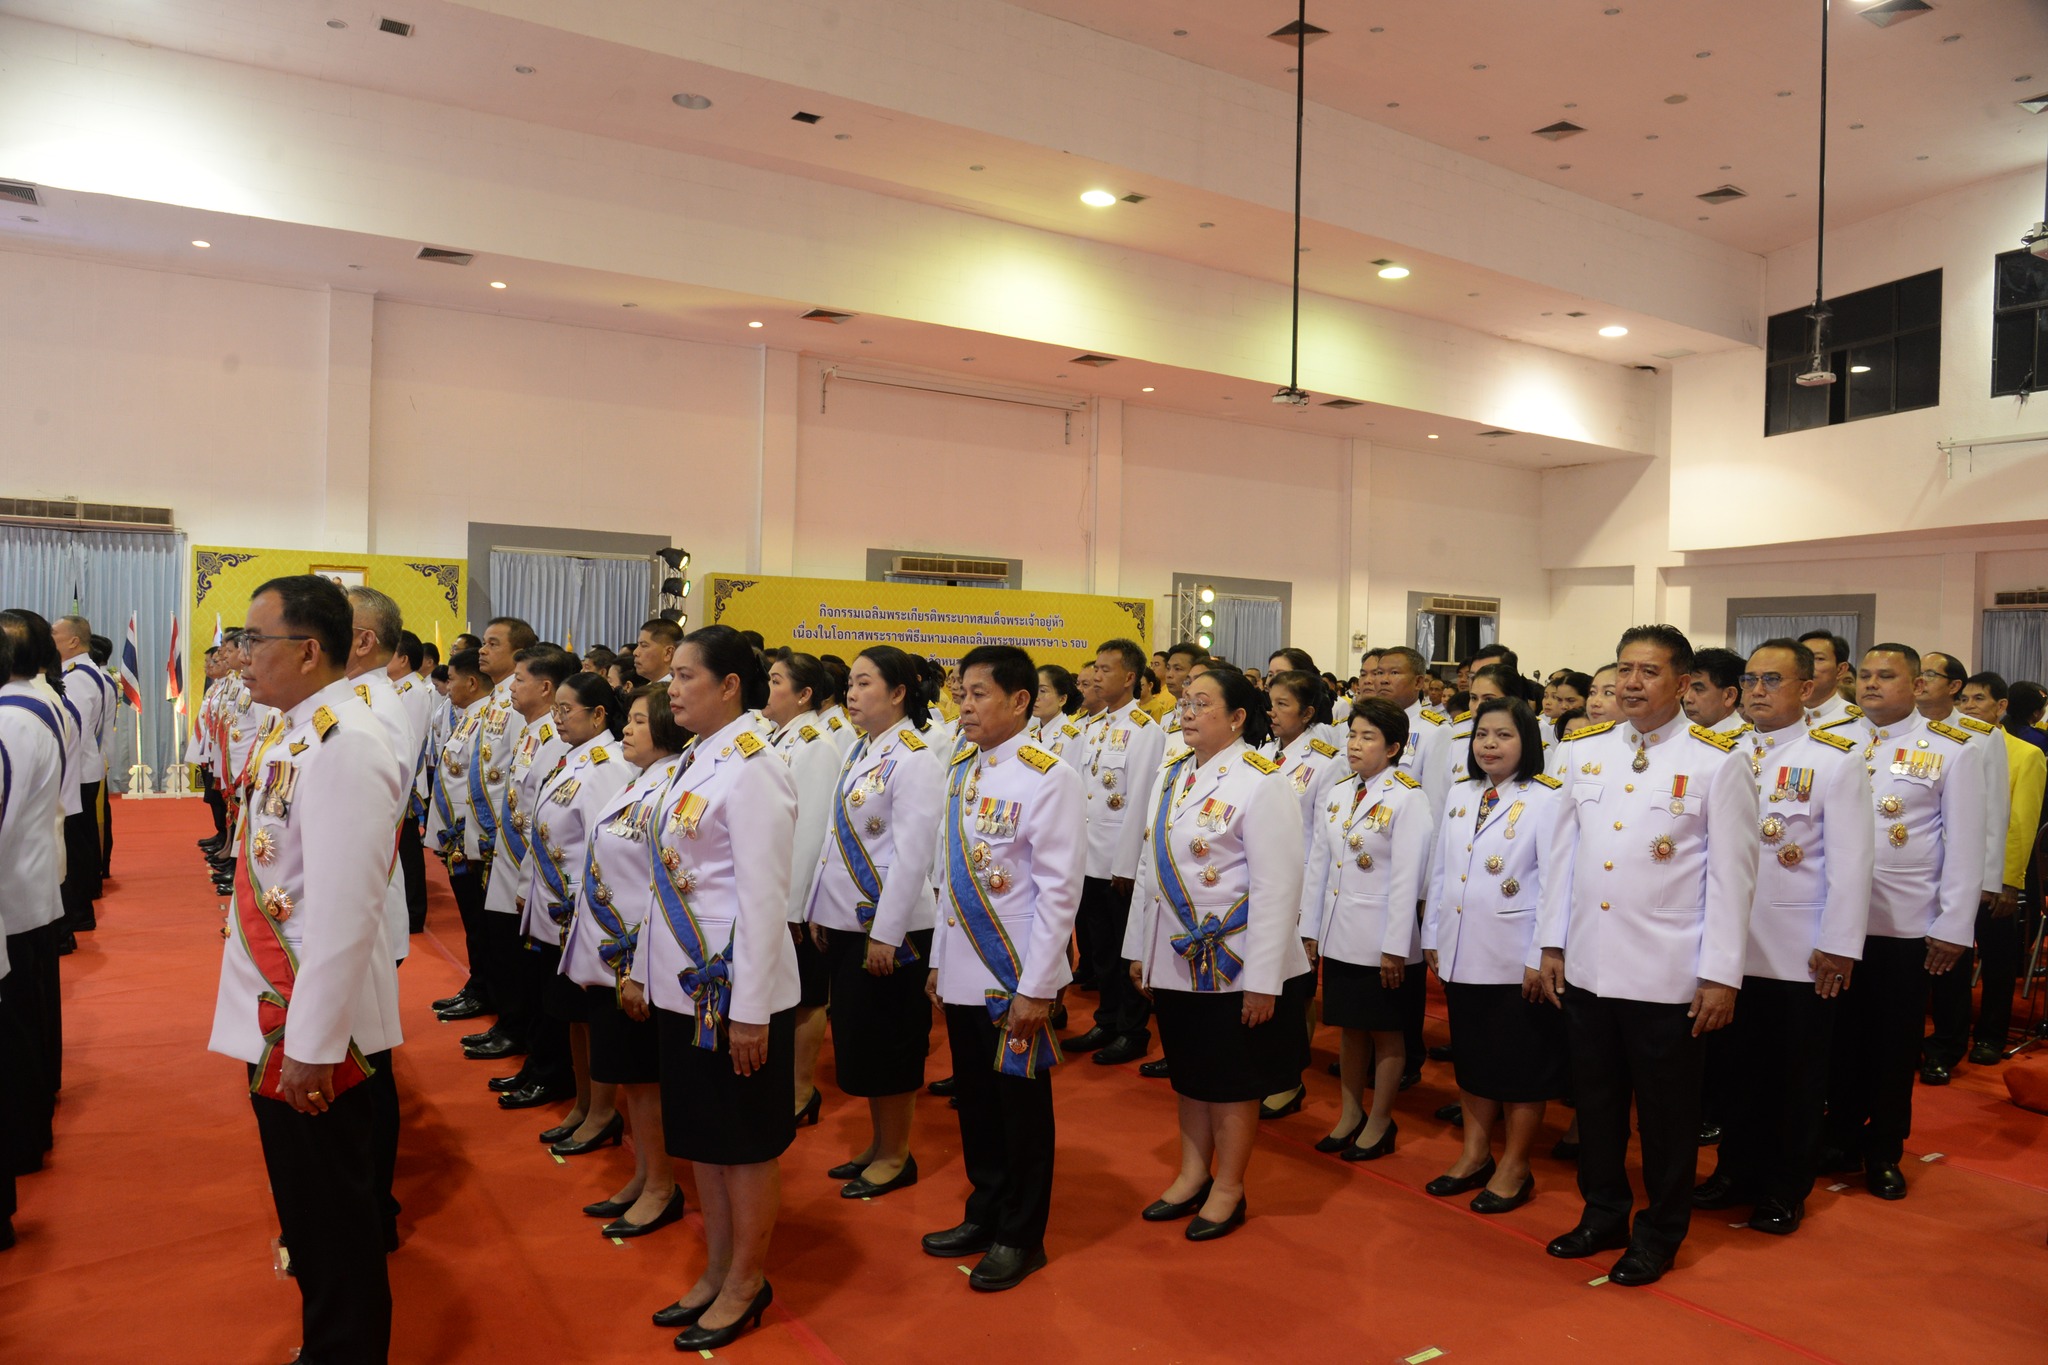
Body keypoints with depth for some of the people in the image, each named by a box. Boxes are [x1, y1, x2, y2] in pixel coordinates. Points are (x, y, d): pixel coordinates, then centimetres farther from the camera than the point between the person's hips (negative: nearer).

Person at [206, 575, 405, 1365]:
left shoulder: (342, 745, -24)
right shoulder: (295, 730, 6)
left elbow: (343, 915, -26)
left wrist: (311, 1045, -22)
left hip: (312, 1025, -9)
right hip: (276, 1010, 9)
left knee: (334, 1212, 9)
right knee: (308, 1200, 23)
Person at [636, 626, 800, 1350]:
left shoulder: (751, 767, -18)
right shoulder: (694, 760, 7)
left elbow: (763, 897, -21)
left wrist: (750, 1009, -20)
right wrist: (648, 967, 14)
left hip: (736, 987, -8)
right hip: (686, 982, 9)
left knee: (746, 1141, 8)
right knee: (701, 1134, 19)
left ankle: (746, 1283, 26)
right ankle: (717, 1271, 35)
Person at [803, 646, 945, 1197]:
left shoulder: (915, 758, -15)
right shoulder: (861, 750, 10)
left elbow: (912, 854, -19)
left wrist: (885, 934, -19)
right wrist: (819, 908, 14)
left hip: (888, 925, -8)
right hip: (846, 920, 8)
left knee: (888, 1041, 4)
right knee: (856, 1036, 15)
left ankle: (896, 1155, 20)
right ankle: (877, 1145, 30)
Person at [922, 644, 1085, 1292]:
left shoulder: (1048, 776, -15)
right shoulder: (959, 769, 7)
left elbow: (1059, 890, -16)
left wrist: (1034, 988, -17)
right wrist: (939, 958, 14)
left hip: (1014, 976, -6)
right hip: (962, 971, 6)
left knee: (1021, 1104, 9)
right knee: (975, 1099, 17)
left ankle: (1021, 1237, 26)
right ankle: (984, 1214, 36)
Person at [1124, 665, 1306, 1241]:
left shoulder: (1262, 782, -15)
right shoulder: (1171, 777, 7)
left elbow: (1277, 887, -18)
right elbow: (1149, 866, 13)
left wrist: (1263, 979, -19)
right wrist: (1139, 949, 13)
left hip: (1232, 965, -7)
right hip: (1174, 958, 7)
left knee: (1231, 1080, 9)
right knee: (1189, 1072, 18)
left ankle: (1228, 1190, 26)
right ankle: (1192, 1176, 35)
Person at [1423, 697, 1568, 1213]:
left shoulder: (1547, 799, -11)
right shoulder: (1458, 794, 7)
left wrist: (1541, 958, -15)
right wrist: (1432, 936, 11)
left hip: (1517, 959, -6)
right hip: (1462, 953, 6)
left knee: (1522, 1064, 8)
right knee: (1471, 1055, 17)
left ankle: (1514, 1168, 22)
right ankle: (1475, 1154, 31)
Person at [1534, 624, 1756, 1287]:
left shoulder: (1716, 760, -6)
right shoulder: (1582, 750, 6)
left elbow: (1731, 874, -7)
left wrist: (1721, 975, -9)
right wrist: (1551, 943, 9)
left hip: (1667, 975, -4)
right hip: (1586, 967, 4)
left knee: (1667, 1110, 11)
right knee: (1595, 1100, 16)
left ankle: (1659, 1235, 30)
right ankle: (1604, 1214, 35)